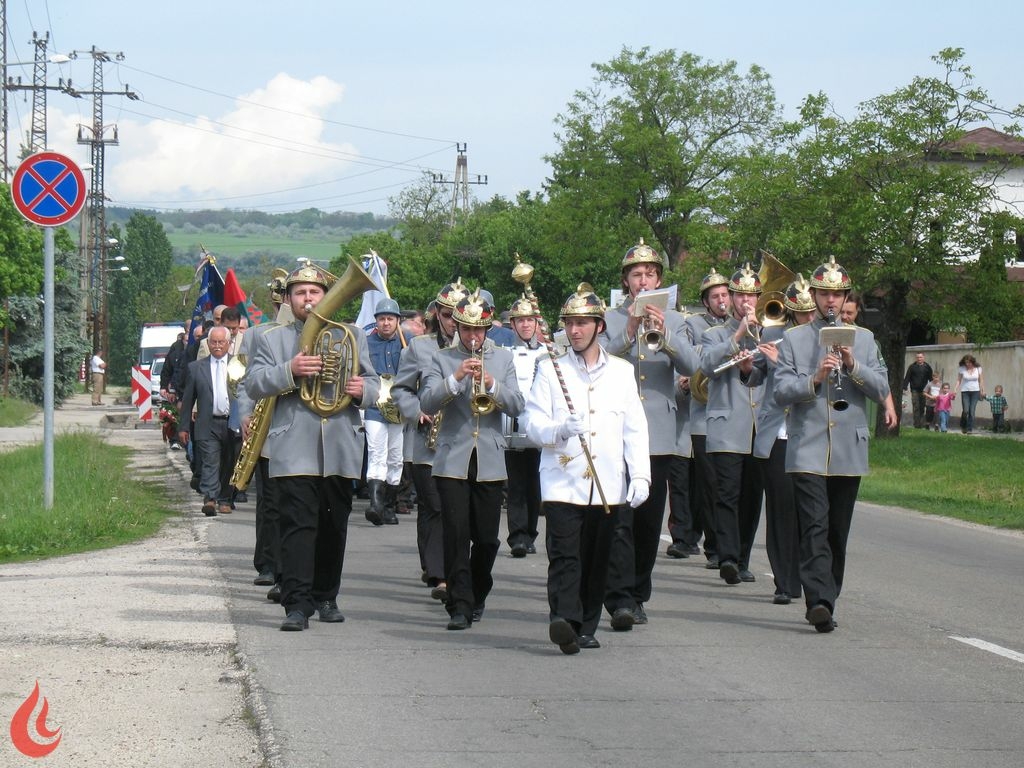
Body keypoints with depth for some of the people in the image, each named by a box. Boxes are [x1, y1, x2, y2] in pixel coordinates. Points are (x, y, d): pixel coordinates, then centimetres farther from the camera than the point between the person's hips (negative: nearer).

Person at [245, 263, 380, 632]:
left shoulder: (351, 336, 16)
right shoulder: (271, 339, 9)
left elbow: (373, 384, 15)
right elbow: (253, 385, -3)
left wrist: (363, 389, -10)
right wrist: (290, 371, -20)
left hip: (340, 451, 3)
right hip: (294, 452, -3)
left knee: (334, 527, 10)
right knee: (297, 525, -12)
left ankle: (326, 597, 22)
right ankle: (297, 604, -15)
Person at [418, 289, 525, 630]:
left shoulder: (503, 359, 12)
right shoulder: (442, 360, 6)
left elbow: (517, 406, 3)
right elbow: (427, 403, -7)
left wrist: (492, 385, -15)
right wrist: (456, 377, -20)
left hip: (490, 461, 2)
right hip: (452, 459, -2)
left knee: (486, 538, 5)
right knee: (457, 535, -10)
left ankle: (477, 596, 25)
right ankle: (460, 605, -9)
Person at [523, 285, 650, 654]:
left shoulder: (621, 371, 12)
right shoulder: (550, 370, 7)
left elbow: (635, 427, 9)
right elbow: (533, 424, -1)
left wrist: (640, 475, -1)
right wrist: (561, 429, -22)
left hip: (608, 485, 2)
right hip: (563, 482, -2)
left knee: (597, 560, 7)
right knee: (564, 555, -15)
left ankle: (586, 627, 16)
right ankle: (564, 619, -26)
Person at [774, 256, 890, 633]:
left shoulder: (863, 339, 14)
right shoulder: (793, 339, 7)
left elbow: (881, 389, 5)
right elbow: (781, 392, -2)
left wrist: (853, 366, -11)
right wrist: (815, 379, -18)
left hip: (849, 452, 3)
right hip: (808, 450, -3)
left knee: (838, 532, 8)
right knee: (815, 527, -14)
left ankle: (825, 601, 17)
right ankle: (819, 601, -22)